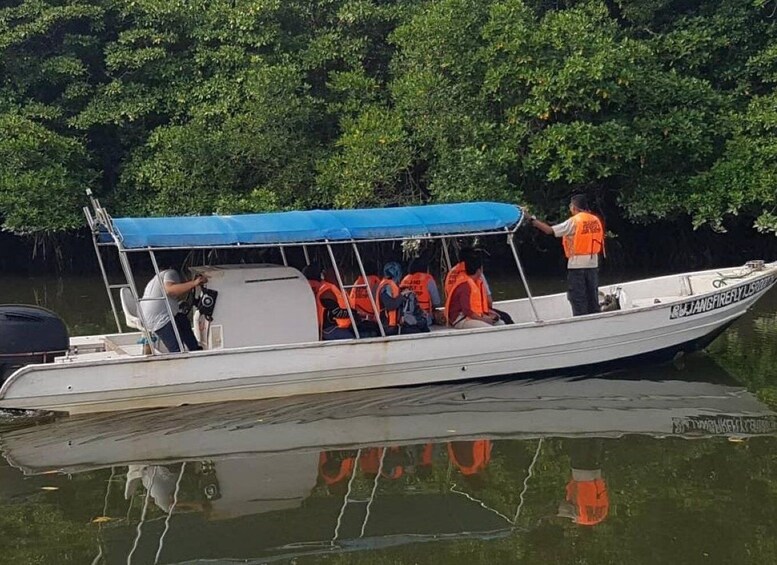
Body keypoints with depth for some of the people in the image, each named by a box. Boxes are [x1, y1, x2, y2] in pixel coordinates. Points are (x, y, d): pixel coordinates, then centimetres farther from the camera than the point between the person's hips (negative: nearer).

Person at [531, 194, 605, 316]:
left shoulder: (574, 221, -11)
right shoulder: (596, 220, 5)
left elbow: (550, 230, -14)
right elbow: (600, 241, 9)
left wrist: (533, 220, -9)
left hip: (577, 265, -5)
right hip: (593, 264, 6)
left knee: (577, 297, 0)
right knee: (592, 296, 13)